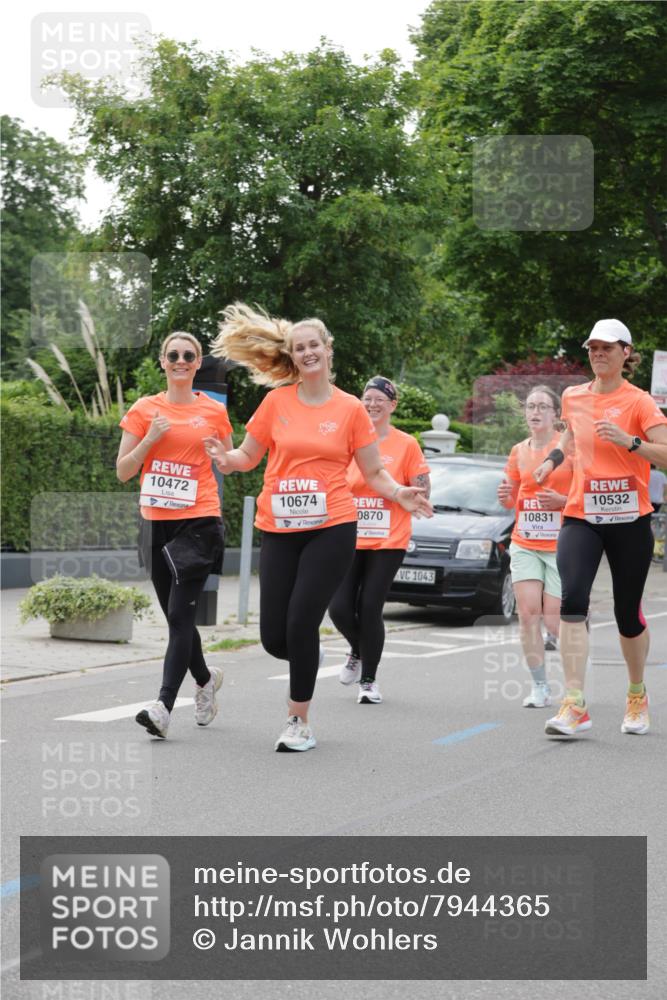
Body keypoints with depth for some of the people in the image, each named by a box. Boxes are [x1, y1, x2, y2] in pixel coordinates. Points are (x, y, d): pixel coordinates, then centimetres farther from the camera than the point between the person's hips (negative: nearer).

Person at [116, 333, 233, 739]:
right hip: (157, 523, 3)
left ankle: (164, 706, -18)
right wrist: (150, 439, -11)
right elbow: (123, 471, 3)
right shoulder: (144, 409, 5)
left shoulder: (214, 411, 3)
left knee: (181, 614, -14)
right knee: (175, 615, 12)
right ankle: (206, 678, 37)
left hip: (199, 521, -3)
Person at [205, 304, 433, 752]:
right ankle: (308, 659, 38)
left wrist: (401, 494, -12)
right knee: (274, 637, 0)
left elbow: (374, 472, 7)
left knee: (301, 623, -11)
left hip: (332, 529, -2)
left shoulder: (351, 409, 2)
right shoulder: (277, 401, 5)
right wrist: (228, 459, -11)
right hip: (279, 530, 2)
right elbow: (249, 455, 12)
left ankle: (300, 720, 5)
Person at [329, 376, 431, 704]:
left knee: (369, 609, -6)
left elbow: (423, 491, -1)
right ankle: (357, 652, 28)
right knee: (339, 607, -5)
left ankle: (368, 681, 9)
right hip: (350, 539, 3)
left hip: (388, 541, -3)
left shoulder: (406, 444, 0)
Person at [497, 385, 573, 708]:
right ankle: (539, 688, 2)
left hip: (561, 545, -4)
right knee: (528, 612, -7)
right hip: (525, 544, 4)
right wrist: (505, 496, -4)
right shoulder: (519, 451, 9)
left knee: (555, 621, -6)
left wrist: (561, 500, -20)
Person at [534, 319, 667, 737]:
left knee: (628, 613, 6)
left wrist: (630, 441, -27)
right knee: (573, 599, -19)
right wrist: (554, 458, 16)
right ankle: (575, 706, -22)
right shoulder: (573, 398, 9)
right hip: (581, 516, 3)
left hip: (629, 519, -2)